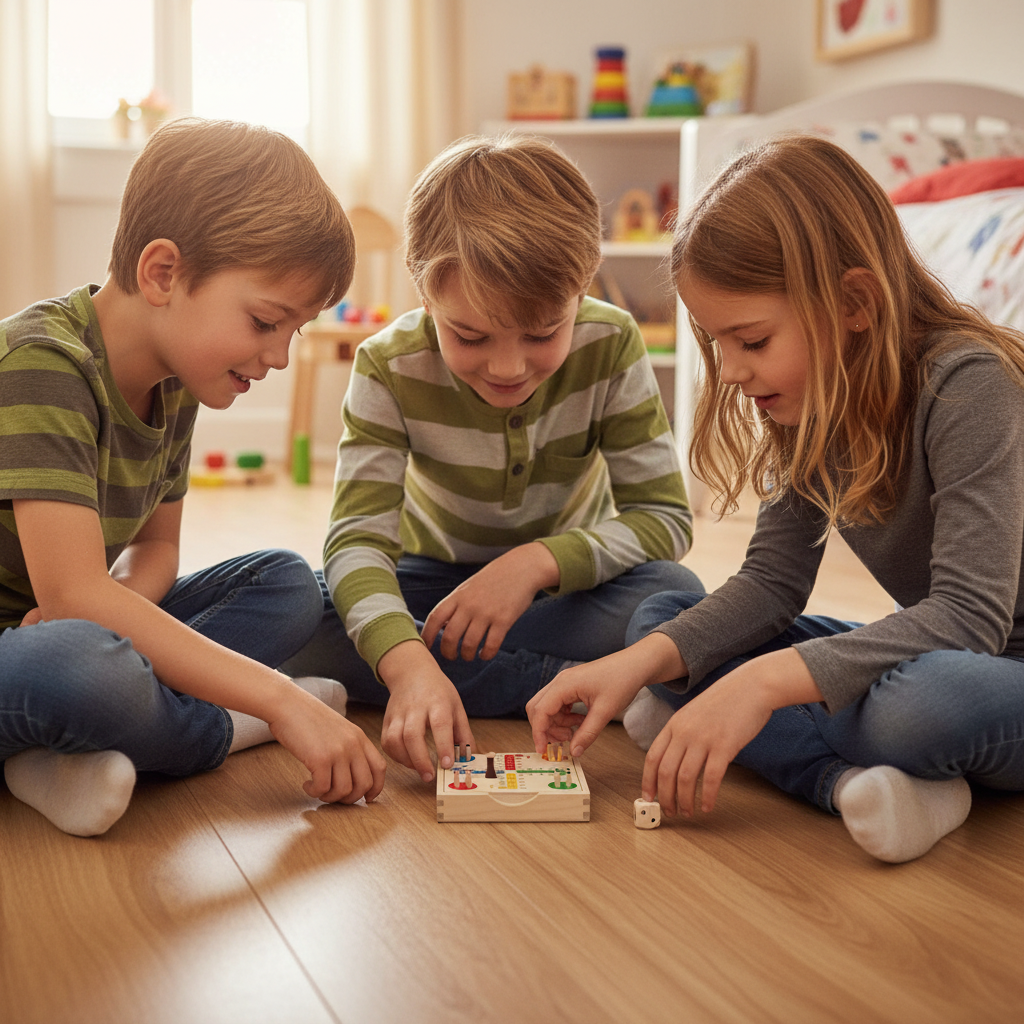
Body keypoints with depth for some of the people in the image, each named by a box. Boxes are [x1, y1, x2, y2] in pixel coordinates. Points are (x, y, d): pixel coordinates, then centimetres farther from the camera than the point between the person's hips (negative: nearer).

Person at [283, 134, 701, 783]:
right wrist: (406, 661, -51)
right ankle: (585, 692, -28)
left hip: (569, 578, 0)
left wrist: (537, 561, -36)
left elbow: (665, 515, -20)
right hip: (436, 577, 1)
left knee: (676, 596, -32)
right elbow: (358, 536, -31)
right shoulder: (390, 368, -24)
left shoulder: (611, 346, -23)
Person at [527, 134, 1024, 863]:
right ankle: (844, 779, -21)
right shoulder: (813, 401, -2)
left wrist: (764, 682, -39)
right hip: (929, 657, 8)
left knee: (921, 701, -43)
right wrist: (641, 663, -21)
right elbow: (772, 582, -4)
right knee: (661, 618, -3)